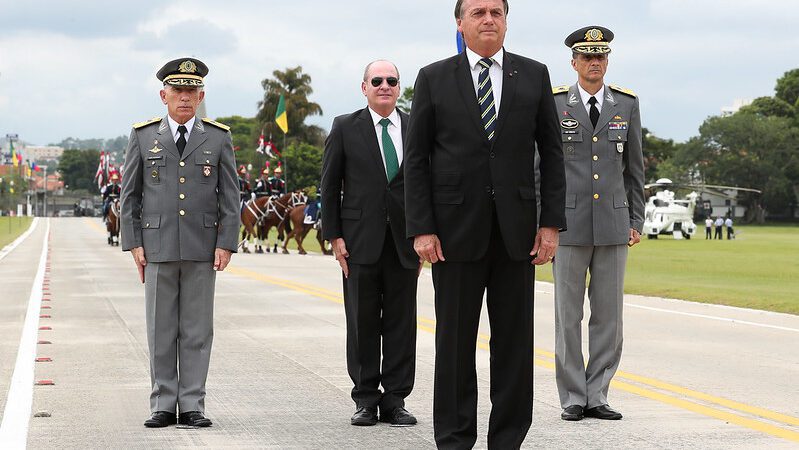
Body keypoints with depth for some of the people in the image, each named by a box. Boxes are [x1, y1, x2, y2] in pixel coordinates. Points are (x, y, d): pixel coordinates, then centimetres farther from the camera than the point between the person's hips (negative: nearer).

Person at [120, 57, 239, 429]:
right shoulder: (143, 137, 6)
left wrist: (226, 244, -4)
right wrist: (134, 243, -1)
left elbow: (229, 196, 5)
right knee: (161, 330, 3)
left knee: (197, 330, 1)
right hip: (158, 247, 0)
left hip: (202, 247, 0)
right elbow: (129, 195, 7)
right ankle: (163, 406, 8)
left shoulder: (218, 138, 6)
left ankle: (192, 406, 6)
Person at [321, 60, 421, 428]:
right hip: (360, 242, -1)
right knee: (362, 324, 3)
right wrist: (334, 236, -3)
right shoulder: (345, 128, 4)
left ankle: (395, 400, 9)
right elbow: (329, 185, 4)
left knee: (401, 324, 3)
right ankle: (366, 400, 11)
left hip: (404, 242, 1)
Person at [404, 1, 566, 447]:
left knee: (515, 341, 4)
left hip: (516, 228, 1)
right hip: (457, 229, -1)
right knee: (455, 339, 3)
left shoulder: (534, 75, 7)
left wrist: (552, 222, -1)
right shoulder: (434, 79, 3)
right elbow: (416, 158, 2)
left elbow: (552, 153, 7)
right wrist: (421, 229, -6)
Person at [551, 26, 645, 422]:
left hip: (613, 225, 2)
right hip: (568, 223, -2)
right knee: (568, 315, 1)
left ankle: (597, 396, 11)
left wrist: (636, 221, 6)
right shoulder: (553, 103, -1)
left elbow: (633, 167, 11)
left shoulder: (626, 104, 7)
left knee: (608, 315, 3)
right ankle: (572, 399, 8)